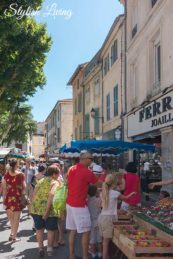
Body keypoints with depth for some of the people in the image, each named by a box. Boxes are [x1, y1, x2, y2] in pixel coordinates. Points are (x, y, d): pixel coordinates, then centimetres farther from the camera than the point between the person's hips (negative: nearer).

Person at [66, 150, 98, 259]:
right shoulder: (87, 172, -16)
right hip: (80, 205, -8)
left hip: (70, 203, 8)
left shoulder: (71, 169, 6)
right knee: (86, 232, 2)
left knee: (73, 230, 14)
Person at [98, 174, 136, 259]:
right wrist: (132, 194, 28)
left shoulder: (103, 193, 10)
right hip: (109, 218, -6)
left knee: (105, 241, 11)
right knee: (106, 241, -3)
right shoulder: (115, 193, -7)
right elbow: (125, 198, 9)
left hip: (101, 217, 6)